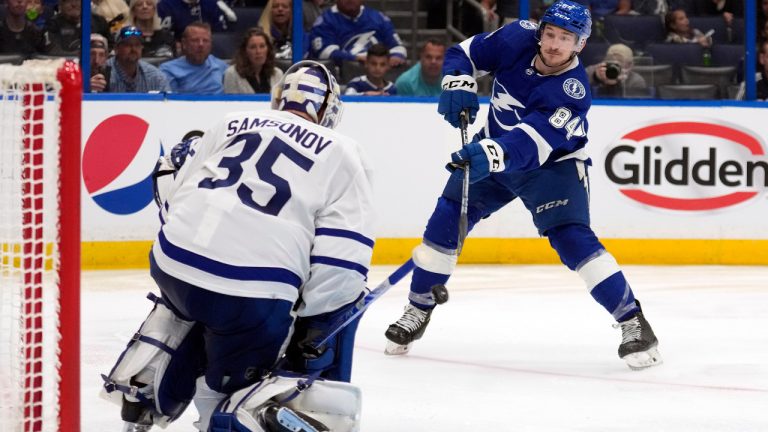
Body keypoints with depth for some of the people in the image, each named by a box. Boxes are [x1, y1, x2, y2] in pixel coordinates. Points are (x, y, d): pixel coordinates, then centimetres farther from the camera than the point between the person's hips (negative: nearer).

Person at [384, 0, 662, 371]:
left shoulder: (572, 91, -31)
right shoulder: (519, 38, -18)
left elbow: (531, 143, -43)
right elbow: (465, 52, -3)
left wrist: (491, 155, -59)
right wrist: (458, 84, -23)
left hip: (551, 163, -5)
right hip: (491, 151, 5)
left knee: (572, 238, -22)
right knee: (446, 221, 0)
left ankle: (632, 322, -16)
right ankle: (417, 312, 18)